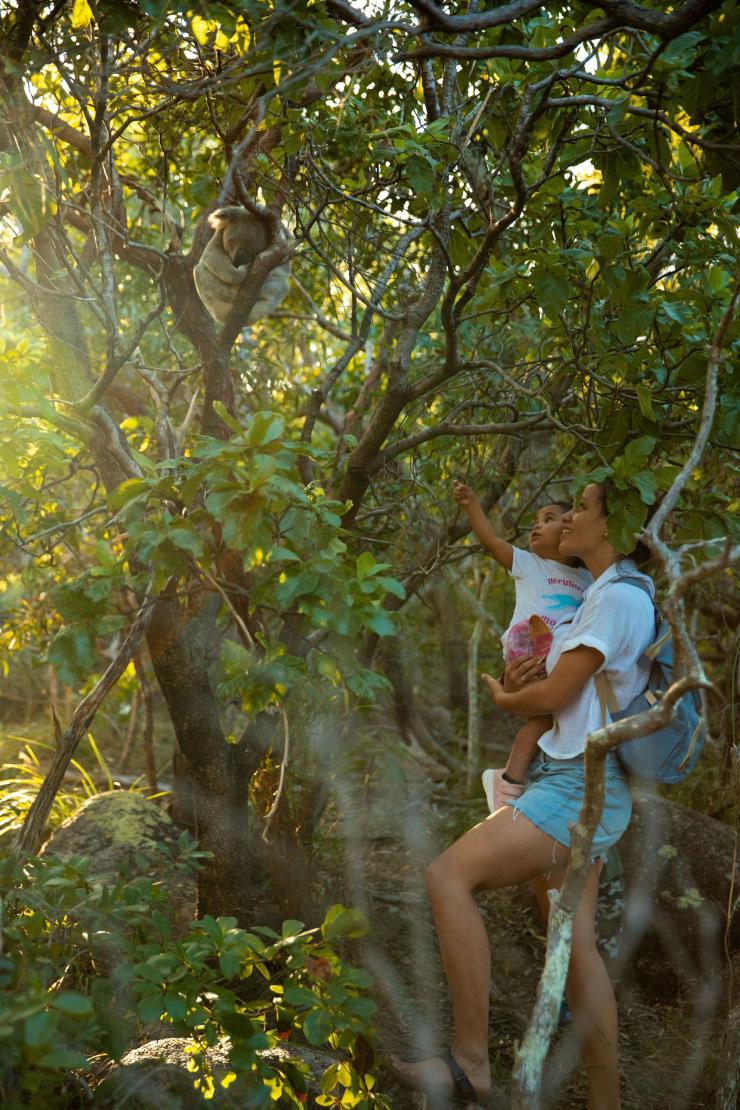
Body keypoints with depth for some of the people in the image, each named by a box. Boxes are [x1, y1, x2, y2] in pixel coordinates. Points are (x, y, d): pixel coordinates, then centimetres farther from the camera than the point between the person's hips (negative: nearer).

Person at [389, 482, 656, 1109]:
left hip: (579, 787, -10)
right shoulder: (612, 595, 16)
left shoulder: (617, 597, -15)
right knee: (576, 943, 11)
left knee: (449, 876, -19)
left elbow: (554, 695, -14)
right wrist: (521, 681, 5)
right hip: (577, 784, 10)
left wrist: (503, 698, 6)